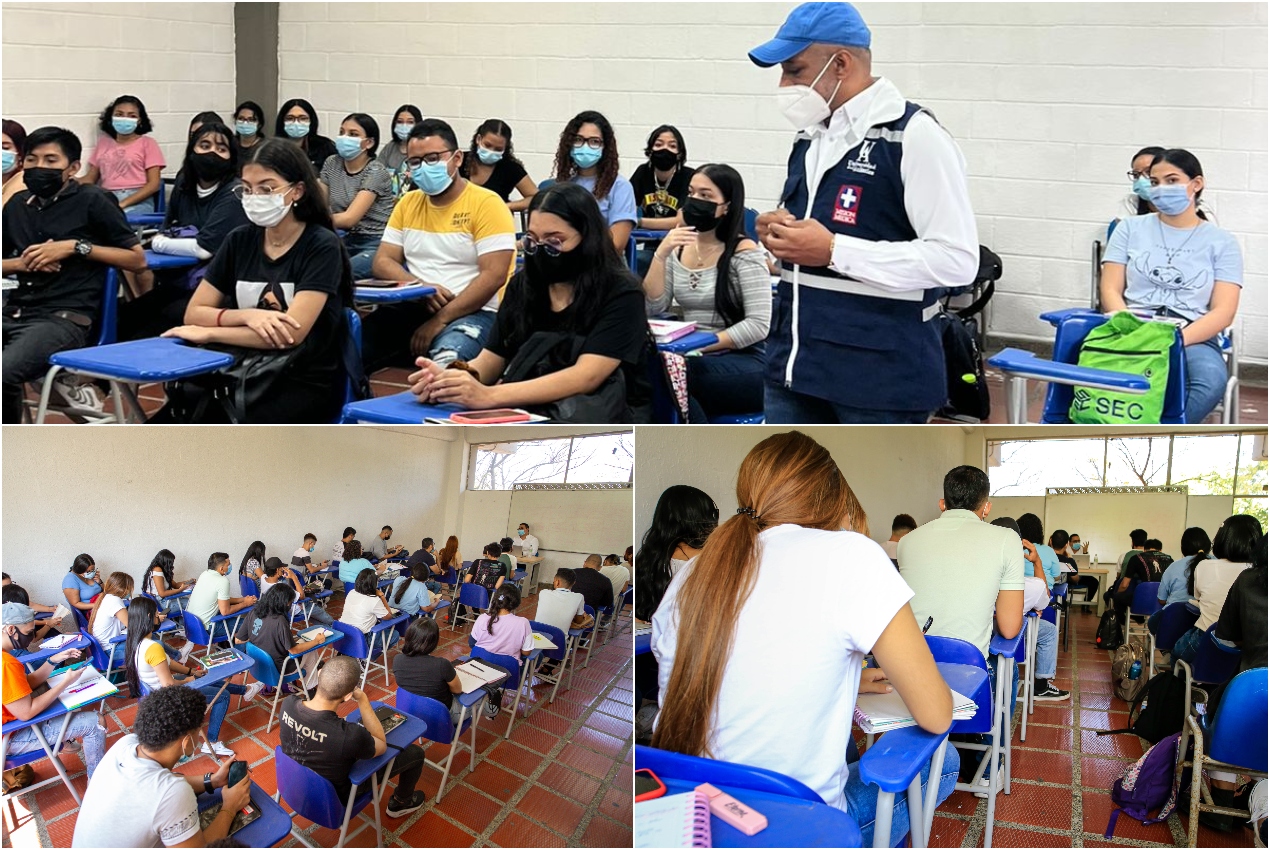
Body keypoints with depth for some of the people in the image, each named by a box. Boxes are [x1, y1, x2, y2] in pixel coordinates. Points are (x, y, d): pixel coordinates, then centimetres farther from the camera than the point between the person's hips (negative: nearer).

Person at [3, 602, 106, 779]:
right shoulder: (6, 664, -33)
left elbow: (26, 684, 10)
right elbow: (26, 713, -29)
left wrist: (54, 661, -1)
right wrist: (66, 682, -22)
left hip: (11, 718, 10)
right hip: (11, 735, -10)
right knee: (93, 723, -9)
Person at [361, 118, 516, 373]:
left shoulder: (486, 203, -5)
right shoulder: (408, 203, 14)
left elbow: (493, 276, -14)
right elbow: (383, 262, 11)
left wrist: (439, 321, -17)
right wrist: (420, 287, -11)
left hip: (473, 311, -5)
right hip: (413, 306, 5)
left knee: (446, 359, -39)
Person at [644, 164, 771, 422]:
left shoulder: (744, 251, -8)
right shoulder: (678, 249, 9)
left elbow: (758, 325, -15)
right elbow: (652, 308, 1)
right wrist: (661, 254, -9)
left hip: (743, 362, -5)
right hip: (694, 357, 5)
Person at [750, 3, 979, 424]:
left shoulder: (914, 136, -13)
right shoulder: (811, 136, 13)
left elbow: (957, 259, -19)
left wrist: (834, 251, -21)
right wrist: (779, 234, 2)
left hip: (884, 373, -8)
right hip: (795, 361, 8)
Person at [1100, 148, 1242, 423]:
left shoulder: (1222, 242, 14)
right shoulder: (1130, 228, 18)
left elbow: (1223, 312, 3)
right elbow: (1110, 290, 9)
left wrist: (1176, 341, -16)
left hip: (1193, 339, 0)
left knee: (1211, 382, -38)